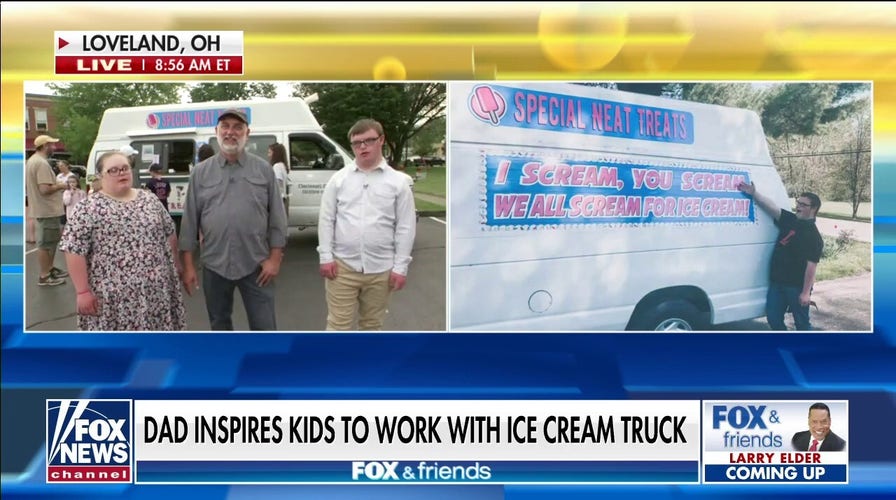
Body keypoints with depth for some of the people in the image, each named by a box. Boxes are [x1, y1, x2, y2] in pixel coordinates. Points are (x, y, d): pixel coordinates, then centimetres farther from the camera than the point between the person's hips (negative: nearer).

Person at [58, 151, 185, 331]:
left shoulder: (149, 200, 7)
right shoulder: (89, 208, -7)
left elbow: (170, 234, 14)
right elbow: (74, 250, -10)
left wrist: (174, 268, 12)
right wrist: (83, 291, -13)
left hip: (156, 290, 4)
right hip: (114, 295, -4)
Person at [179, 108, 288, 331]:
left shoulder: (264, 169, 1)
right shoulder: (200, 172, 4)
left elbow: (277, 217, 1)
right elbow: (190, 221, 4)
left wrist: (274, 258, -6)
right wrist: (188, 265, 1)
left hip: (256, 265, -2)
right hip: (214, 265, 2)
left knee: (264, 327, 3)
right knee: (219, 324, 15)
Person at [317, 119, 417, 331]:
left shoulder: (398, 182, 1)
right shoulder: (339, 179, 3)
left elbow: (405, 228, 0)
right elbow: (326, 220, 4)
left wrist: (400, 267, -4)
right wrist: (326, 256, -2)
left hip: (380, 269, 0)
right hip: (342, 265, 0)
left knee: (372, 324, 15)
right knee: (338, 324, 3)